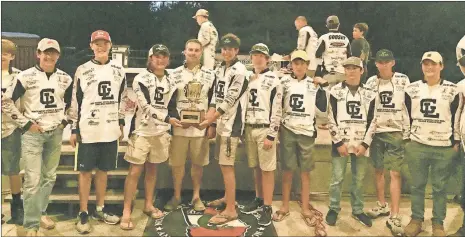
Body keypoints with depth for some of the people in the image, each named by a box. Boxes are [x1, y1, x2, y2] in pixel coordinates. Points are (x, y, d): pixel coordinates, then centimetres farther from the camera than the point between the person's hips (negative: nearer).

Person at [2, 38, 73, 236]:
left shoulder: (65, 79, 5)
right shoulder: (26, 77, -7)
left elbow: (71, 103, 19)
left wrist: (64, 121, 7)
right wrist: (25, 123, -8)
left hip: (56, 133, 4)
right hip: (33, 134, -4)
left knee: (50, 177, 13)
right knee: (32, 180, -7)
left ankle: (41, 213, 32)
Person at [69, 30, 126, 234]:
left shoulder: (118, 70, 7)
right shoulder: (82, 70, -1)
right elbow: (76, 101, 1)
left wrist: (121, 124, 9)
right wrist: (74, 130, -2)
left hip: (110, 130, 3)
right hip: (88, 130, -2)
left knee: (103, 170, 11)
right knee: (85, 171, 1)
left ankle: (100, 210, 23)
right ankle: (83, 214, 10)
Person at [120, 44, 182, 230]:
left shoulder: (171, 82, 10)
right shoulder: (141, 79, -9)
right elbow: (147, 107, -17)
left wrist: (170, 130, 6)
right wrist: (168, 119, -21)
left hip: (161, 131, 5)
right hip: (142, 130, -5)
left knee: (152, 169, 14)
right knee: (135, 171, -5)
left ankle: (148, 205, 27)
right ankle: (126, 212, 1)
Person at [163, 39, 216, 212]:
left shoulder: (210, 75, 4)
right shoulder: (175, 74, 3)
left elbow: (214, 102, 4)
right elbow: (169, 102, 5)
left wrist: (211, 125, -1)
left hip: (201, 126, 0)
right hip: (179, 127, 0)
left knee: (198, 163, 8)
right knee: (177, 163, 6)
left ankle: (196, 196, 21)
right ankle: (176, 196, 20)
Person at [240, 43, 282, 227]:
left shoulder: (273, 80, -5)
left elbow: (277, 110, -9)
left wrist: (271, 135, -14)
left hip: (265, 129, -5)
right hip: (249, 128, 6)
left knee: (267, 168, -3)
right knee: (256, 167, 13)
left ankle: (267, 208, 1)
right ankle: (259, 199, 27)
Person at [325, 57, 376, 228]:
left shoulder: (369, 94, 6)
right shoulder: (336, 91, 1)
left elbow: (372, 121, 5)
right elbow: (331, 119, -2)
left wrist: (365, 143, -4)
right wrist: (339, 142, -8)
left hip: (361, 144, 2)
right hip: (340, 142, -2)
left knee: (359, 179, 8)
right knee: (337, 178, 1)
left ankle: (358, 210, 23)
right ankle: (334, 209, 17)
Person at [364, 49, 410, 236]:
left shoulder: (403, 80, -1)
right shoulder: (370, 82, 5)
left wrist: (407, 132, -2)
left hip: (395, 132, -2)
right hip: (375, 131, 3)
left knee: (395, 173, -6)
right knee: (378, 170, 11)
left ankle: (394, 217, -4)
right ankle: (382, 205, 29)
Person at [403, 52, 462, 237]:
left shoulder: (452, 90, -1)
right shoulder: (412, 90, 4)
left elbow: (457, 118, 4)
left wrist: (456, 142, 1)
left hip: (444, 147, -1)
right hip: (417, 145, 2)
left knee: (439, 187, 7)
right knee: (417, 185, 9)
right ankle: (416, 219, 21)